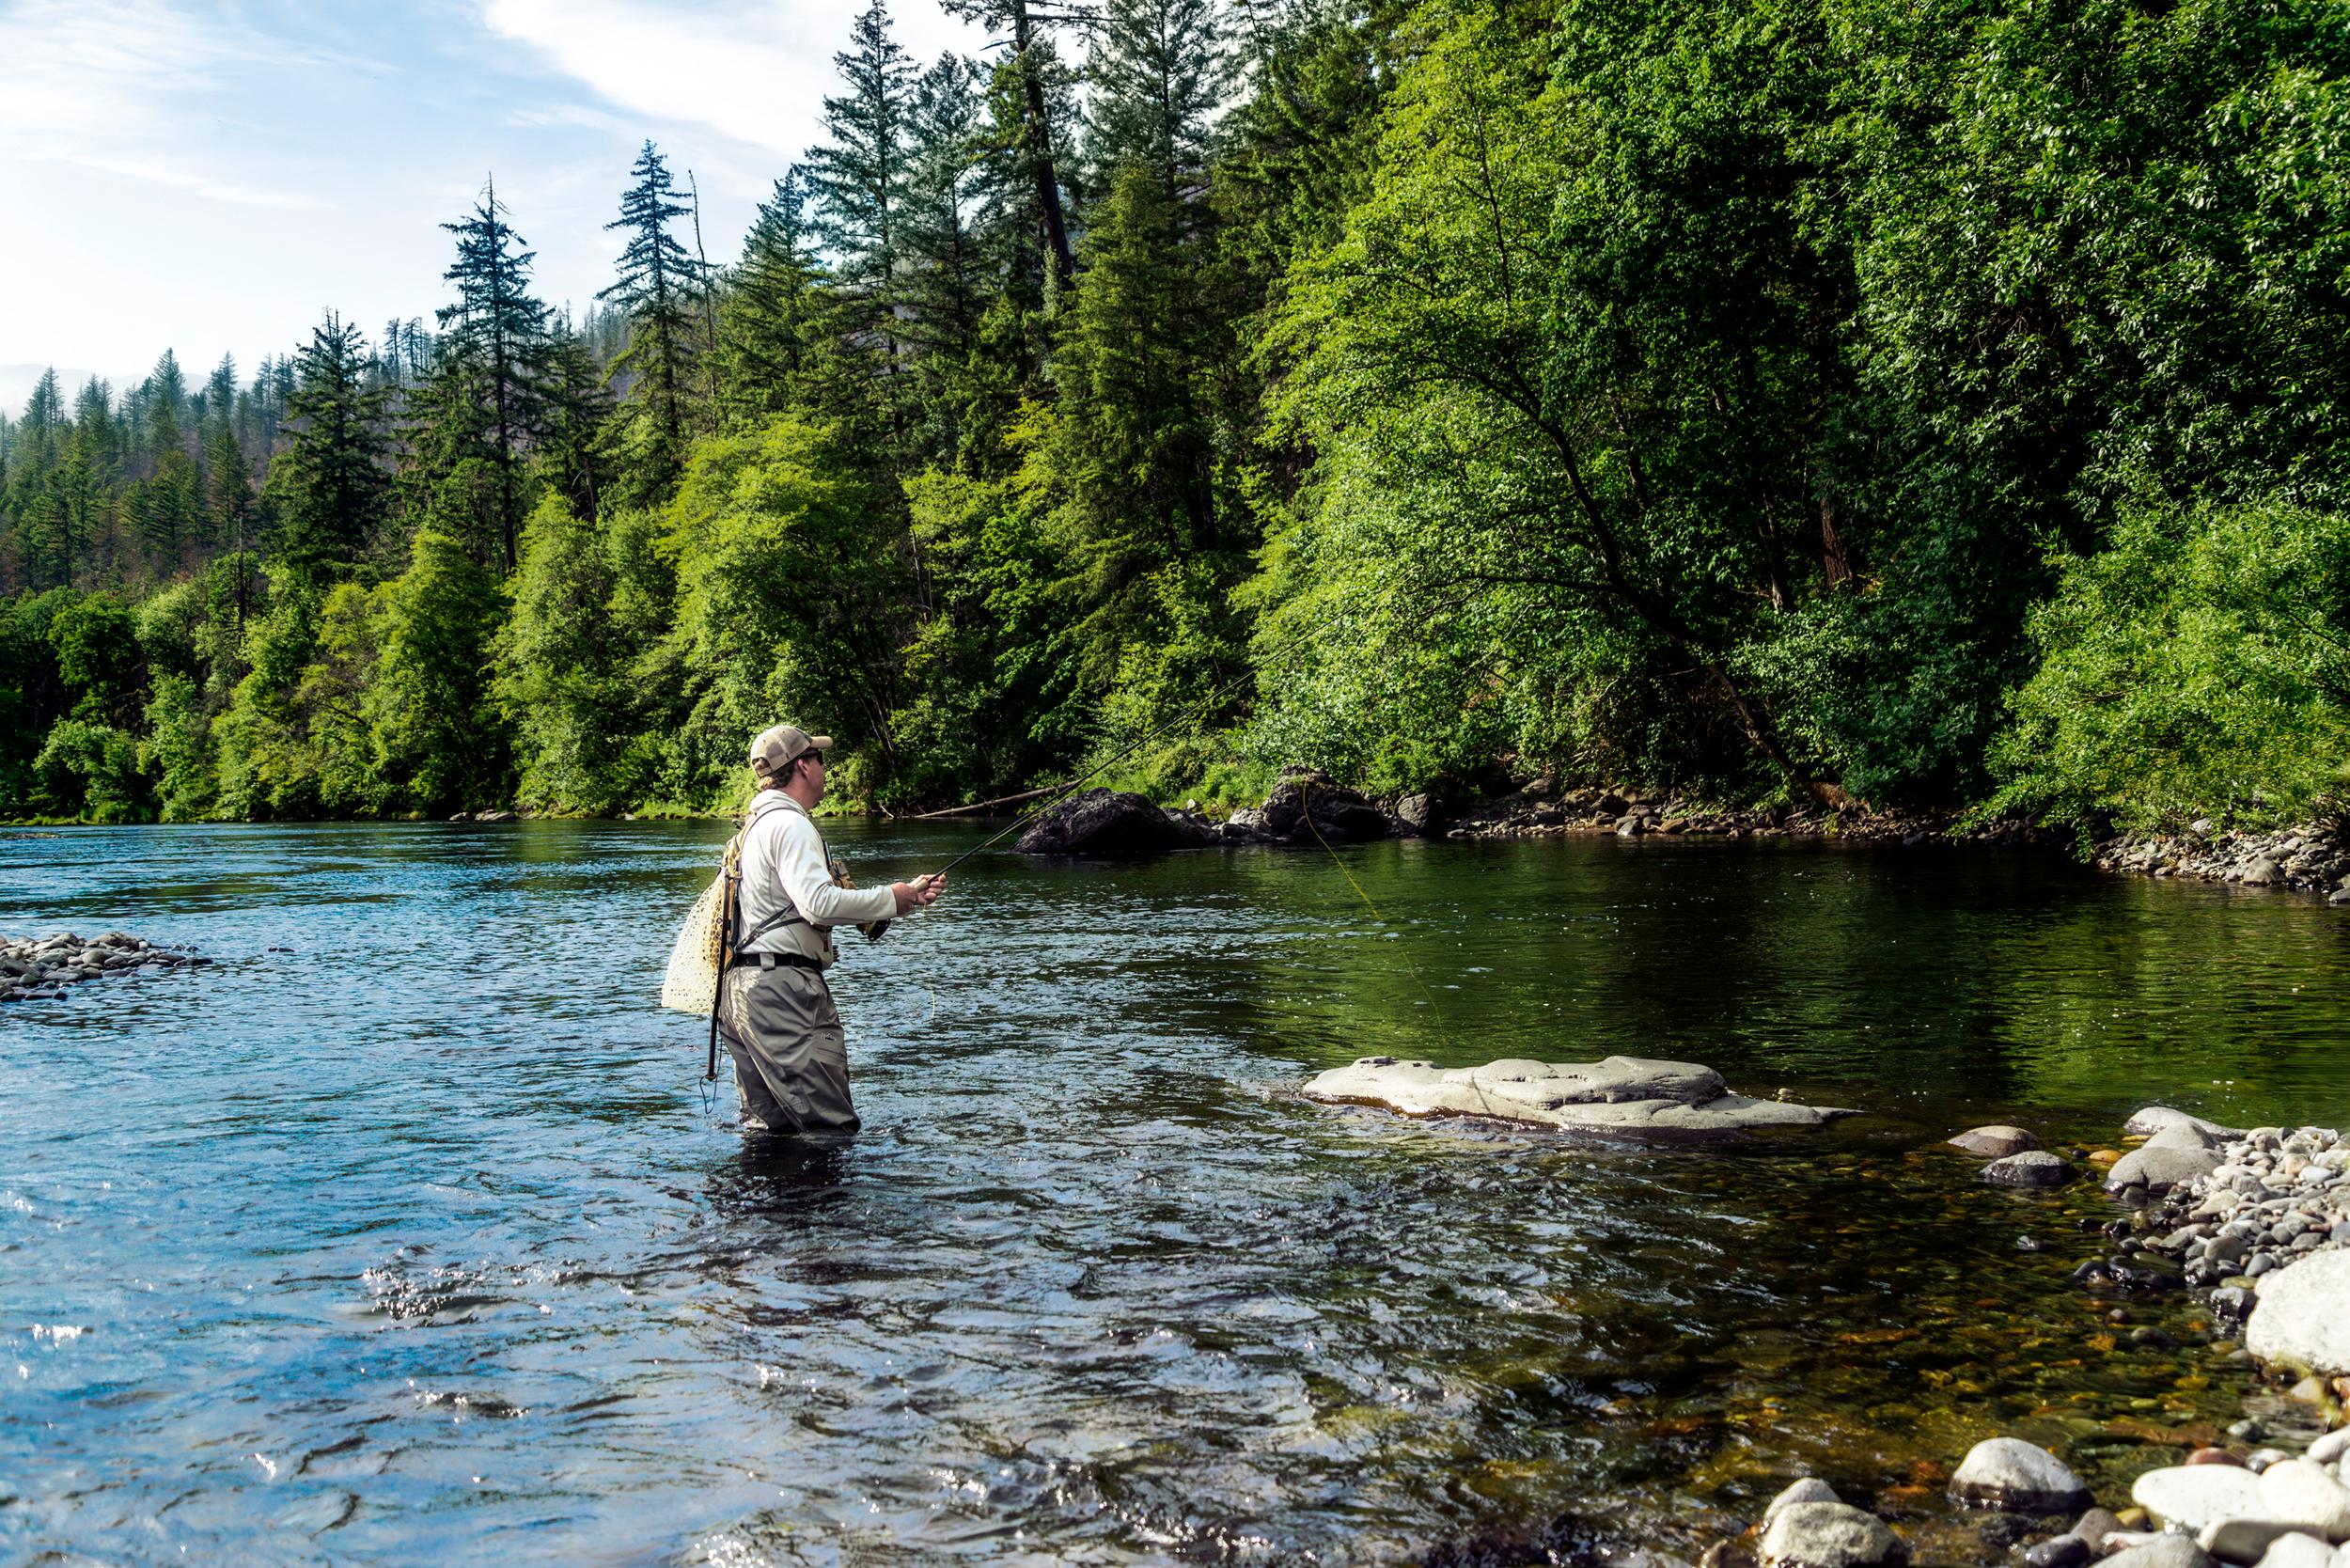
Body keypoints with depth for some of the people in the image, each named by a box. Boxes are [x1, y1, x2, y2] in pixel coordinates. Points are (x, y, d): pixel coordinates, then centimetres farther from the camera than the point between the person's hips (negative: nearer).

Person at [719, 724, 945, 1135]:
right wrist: (892, 898, -9)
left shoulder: (758, 825, 25)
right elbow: (820, 904, -23)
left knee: (767, 1127, 10)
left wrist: (909, 894, 21)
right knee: (833, 1129, -11)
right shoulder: (790, 824, -9)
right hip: (780, 987, -11)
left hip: (743, 988, 11)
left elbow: (817, 902, 26)